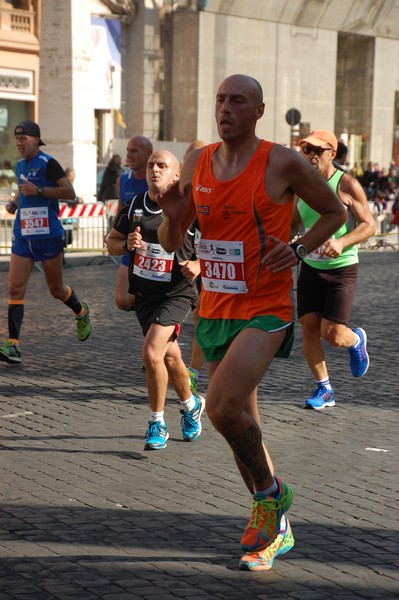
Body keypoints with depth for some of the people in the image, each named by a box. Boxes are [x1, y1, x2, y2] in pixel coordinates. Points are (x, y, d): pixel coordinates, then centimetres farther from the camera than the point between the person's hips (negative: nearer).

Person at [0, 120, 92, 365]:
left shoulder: (47, 163, -10)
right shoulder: (20, 165, 13)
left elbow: (70, 191, -15)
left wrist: (38, 190, -23)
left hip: (48, 235, -6)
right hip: (23, 236, 6)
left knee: (56, 289, 9)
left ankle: (81, 312, 41)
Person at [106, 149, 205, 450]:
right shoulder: (133, 207, 2)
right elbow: (112, 242, 13)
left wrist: (198, 265, -19)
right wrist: (127, 244, -9)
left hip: (176, 293, -5)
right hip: (144, 293, 5)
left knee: (151, 352, -21)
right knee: (170, 356, 16)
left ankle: (157, 423, -4)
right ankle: (191, 405, 43)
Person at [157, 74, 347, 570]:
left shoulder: (282, 163, -8)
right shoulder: (197, 164, 6)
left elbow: (335, 212, 5)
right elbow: (171, 246, 11)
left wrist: (297, 250, -11)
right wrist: (173, 214, -11)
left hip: (266, 309, -6)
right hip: (215, 309, 6)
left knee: (223, 408, -23)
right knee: (241, 423, 12)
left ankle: (270, 493, 5)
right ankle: (274, 530, 29)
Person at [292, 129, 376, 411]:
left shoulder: (346, 184, -12)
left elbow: (369, 225, -11)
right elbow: (293, 224, 18)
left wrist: (342, 242, -27)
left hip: (341, 269, -5)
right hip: (311, 267, 5)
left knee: (333, 334, -10)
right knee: (309, 330, -1)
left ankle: (357, 340, 28)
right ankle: (324, 390, 16)